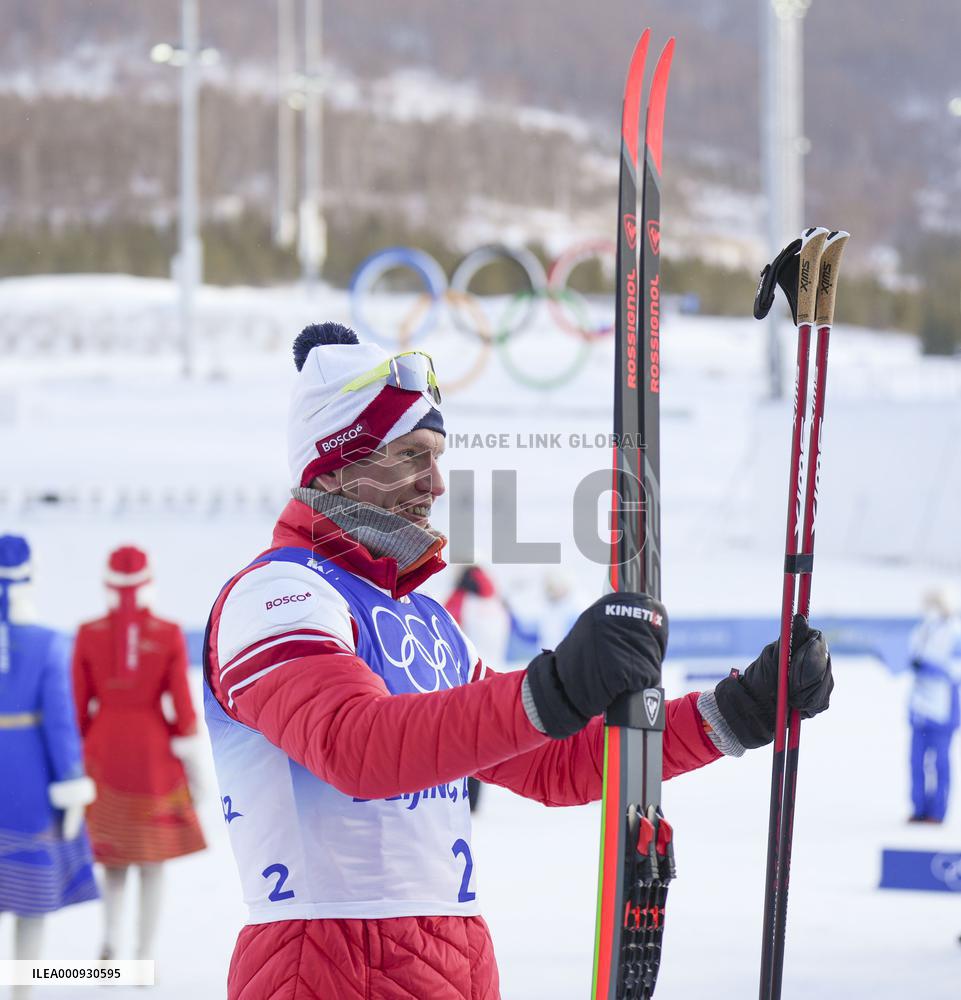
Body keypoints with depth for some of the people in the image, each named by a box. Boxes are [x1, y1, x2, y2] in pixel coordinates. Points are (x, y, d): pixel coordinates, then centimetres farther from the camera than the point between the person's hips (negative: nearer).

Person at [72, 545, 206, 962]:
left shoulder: (88, 635, -6)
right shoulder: (169, 636, -9)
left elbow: (78, 703, -2)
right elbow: (182, 704, -8)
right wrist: (190, 761, 3)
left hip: (103, 751, 1)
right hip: (154, 755, -1)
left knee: (114, 857, 17)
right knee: (152, 862, 10)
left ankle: (109, 940, -6)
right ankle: (144, 959, 8)